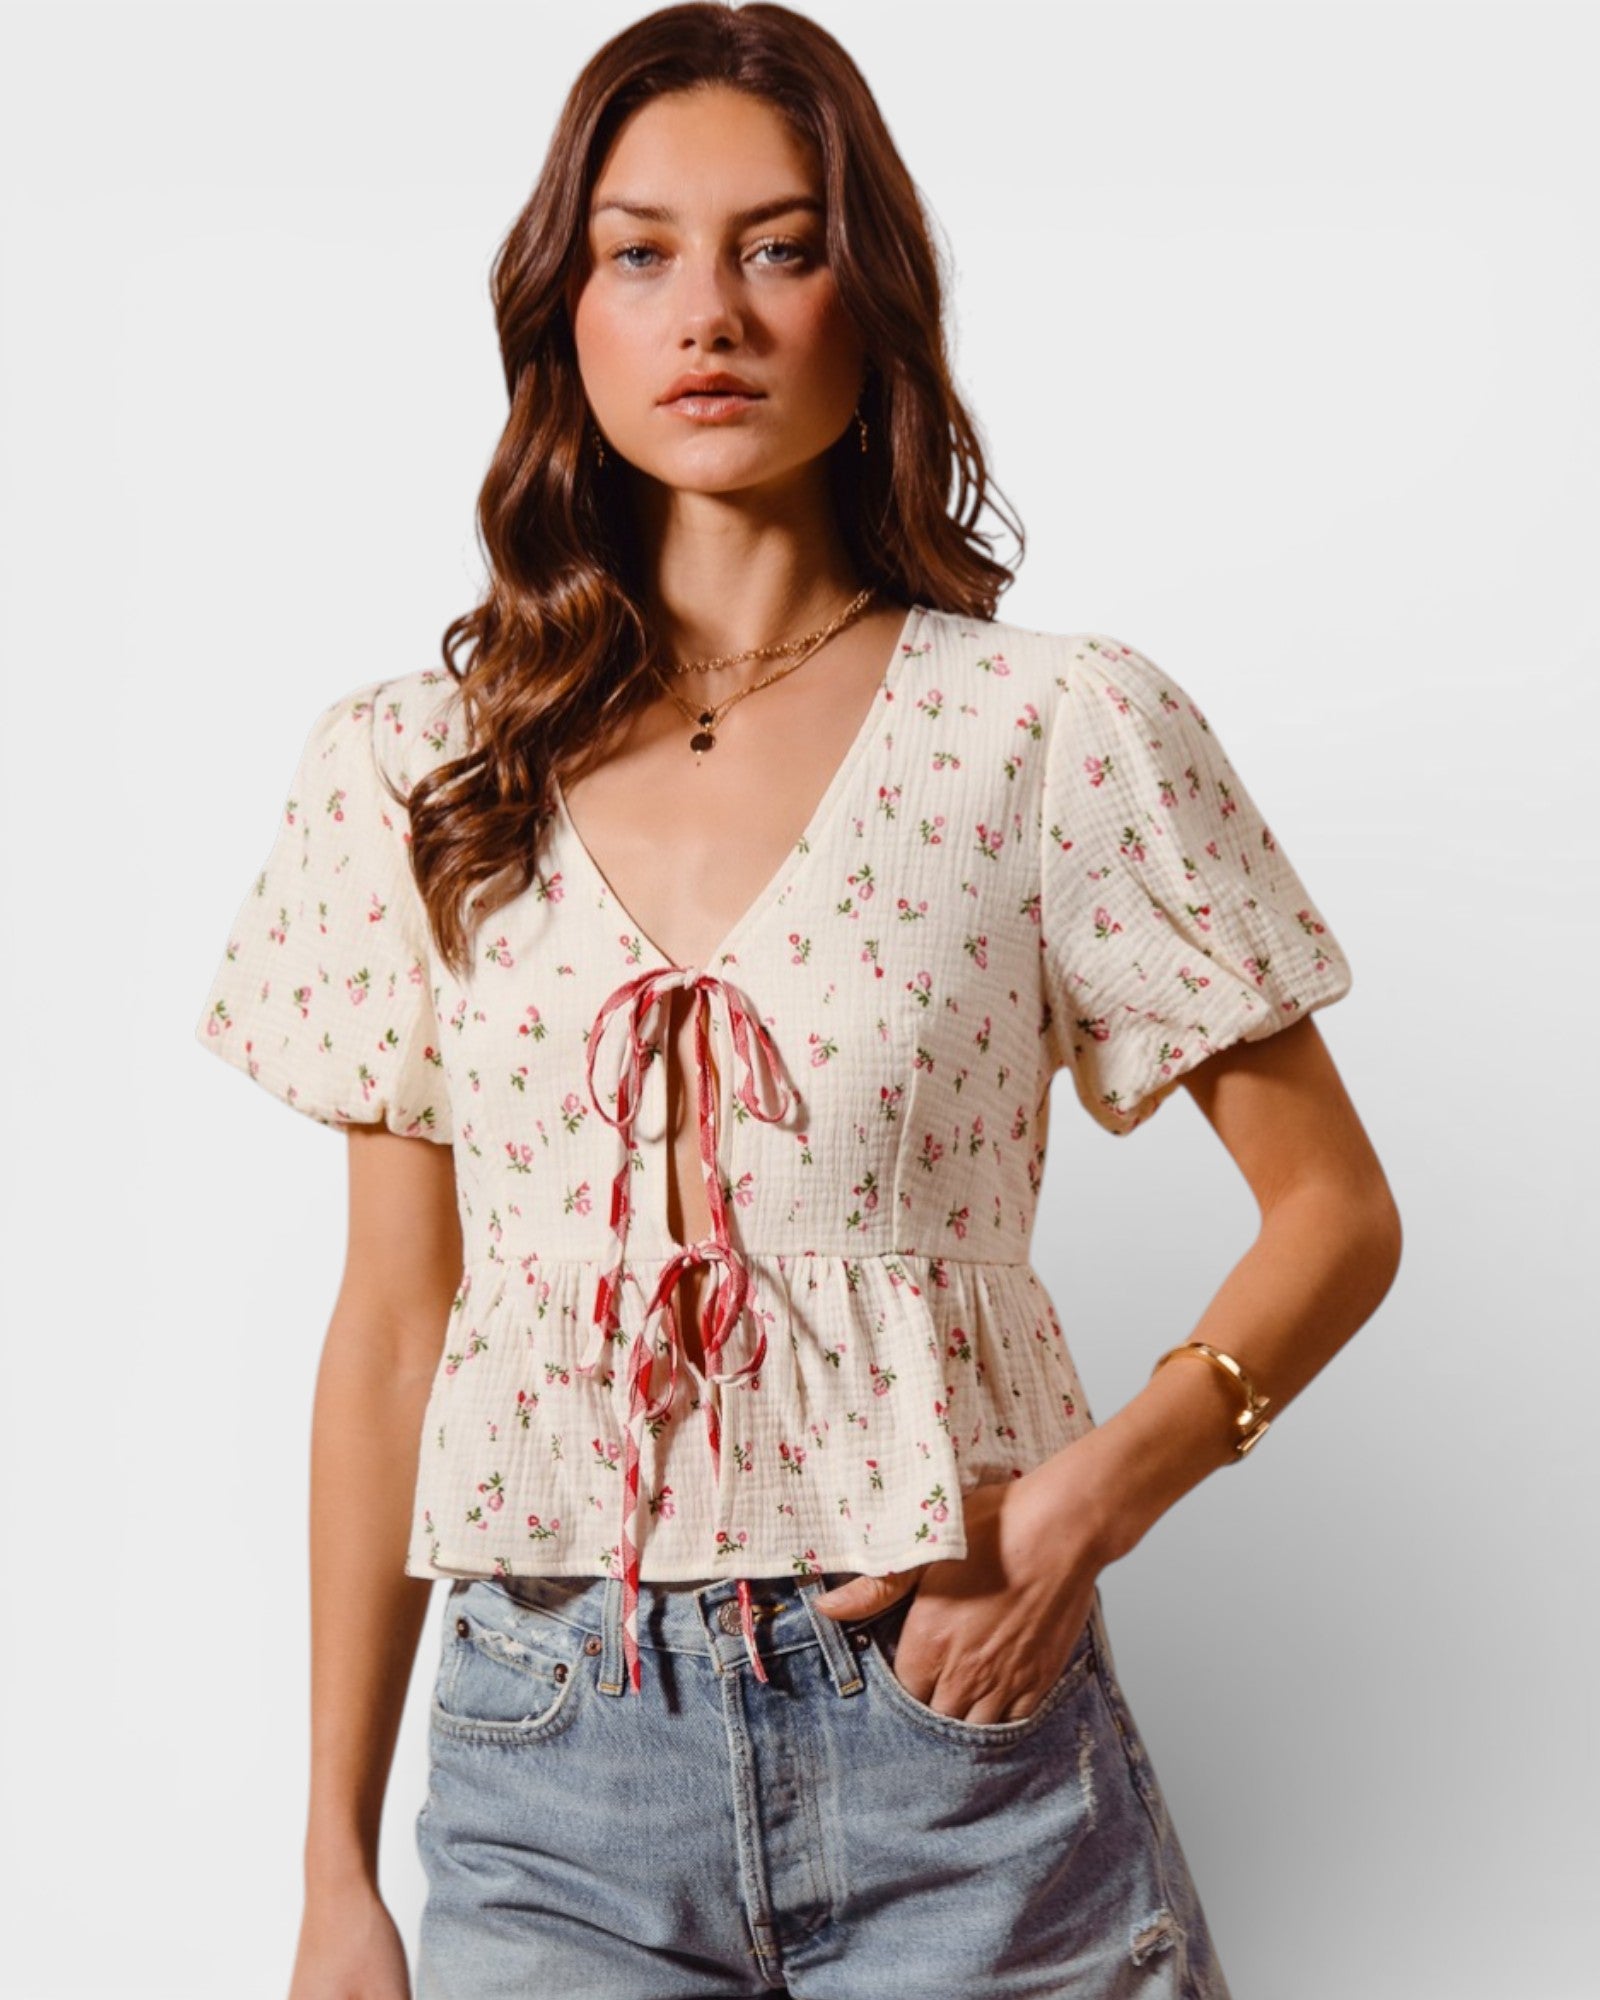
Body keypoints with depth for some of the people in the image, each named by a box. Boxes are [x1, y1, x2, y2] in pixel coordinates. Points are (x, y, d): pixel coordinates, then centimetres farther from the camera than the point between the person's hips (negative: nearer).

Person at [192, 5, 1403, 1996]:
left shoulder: (1063, 732, -5)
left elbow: (1334, 1211, 2)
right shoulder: (411, 767, 2)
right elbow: (392, 1324, 6)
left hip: (947, 1722, -1)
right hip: (545, 1759, 2)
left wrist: (1099, 1491, -15)